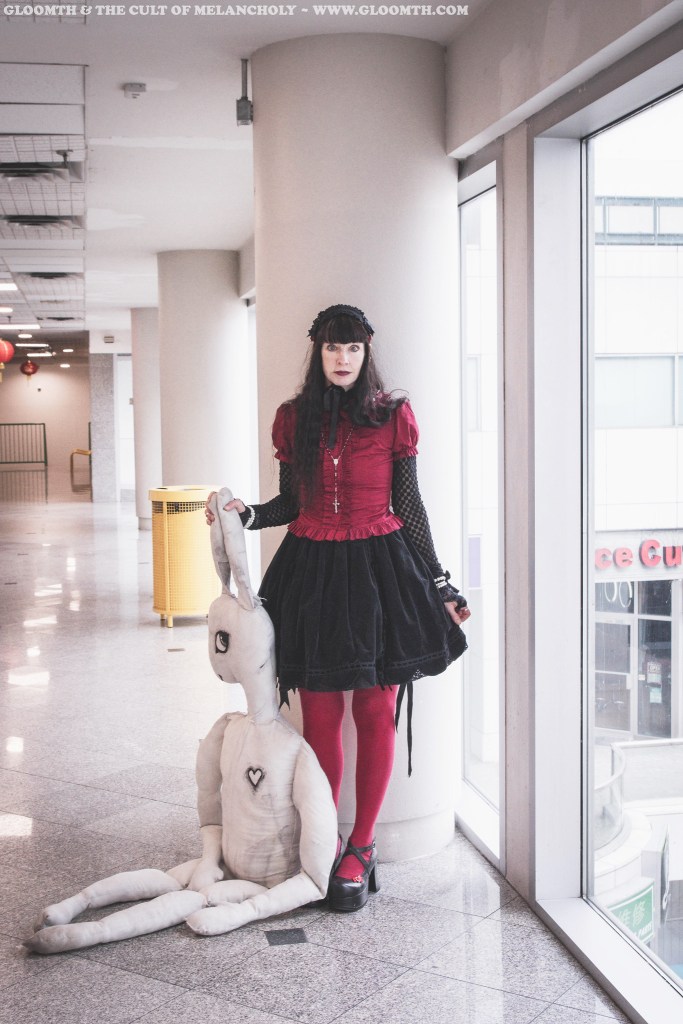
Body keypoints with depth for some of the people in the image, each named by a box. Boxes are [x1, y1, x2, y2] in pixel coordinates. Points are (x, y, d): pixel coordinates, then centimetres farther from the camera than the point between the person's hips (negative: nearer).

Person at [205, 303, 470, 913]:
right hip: (312, 571, 2)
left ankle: (361, 848, 15)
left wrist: (441, 588, 4)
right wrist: (247, 514, -6)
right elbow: (292, 502, 13)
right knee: (320, 714, 3)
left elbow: (410, 506, 4)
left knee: (375, 713, 2)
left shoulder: (393, 417, 2)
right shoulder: (293, 419, 7)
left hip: (380, 568, -1)